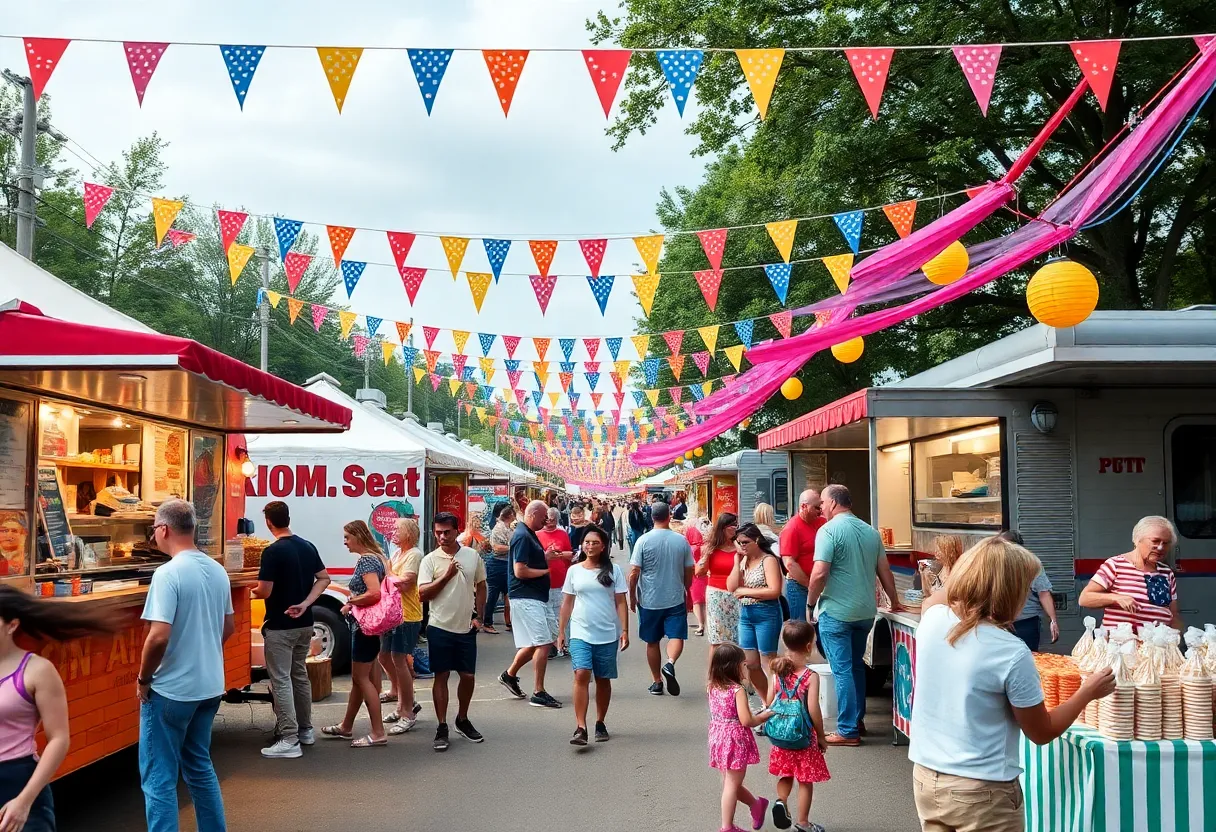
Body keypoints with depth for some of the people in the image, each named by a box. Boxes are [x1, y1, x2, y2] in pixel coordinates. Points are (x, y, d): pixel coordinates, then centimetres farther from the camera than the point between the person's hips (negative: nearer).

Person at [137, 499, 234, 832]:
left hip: (171, 690, -8)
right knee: (199, 766, 21)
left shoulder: (168, 573, -18)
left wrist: (143, 678, -11)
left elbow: (159, 636, -25)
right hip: (209, 686, 8)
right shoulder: (217, 570, 5)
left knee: (159, 777, 2)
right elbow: (228, 627, 15)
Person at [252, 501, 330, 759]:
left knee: (281, 680, -4)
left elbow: (265, 592, -19)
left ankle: (289, 740, -5)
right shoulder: (308, 547, 6)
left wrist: (254, 592, 3)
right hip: (304, 624, 8)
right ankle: (305, 730, 27)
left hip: (280, 626, -8)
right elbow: (324, 579, 7)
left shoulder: (273, 552, -18)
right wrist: (305, 603, -3)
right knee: (300, 675, 19)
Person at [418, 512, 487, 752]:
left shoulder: (472, 556, 3)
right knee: (441, 676, 1)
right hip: (440, 628, -2)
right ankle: (442, 728, 8)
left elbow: (481, 586, 13)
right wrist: (446, 576, -18)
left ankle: (462, 720, 27)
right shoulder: (430, 561, -4)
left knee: (468, 676, 8)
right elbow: (423, 594, -10)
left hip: (467, 628, 2)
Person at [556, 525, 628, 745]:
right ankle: (580, 728, -17)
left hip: (607, 634, 0)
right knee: (581, 675, -15)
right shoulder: (574, 570, 5)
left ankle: (600, 724, 25)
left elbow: (620, 602, 2)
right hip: (580, 633, 0)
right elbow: (567, 603, 9)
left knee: (603, 680, 9)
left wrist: (624, 630, -5)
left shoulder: (613, 570, 2)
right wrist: (561, 632, 7)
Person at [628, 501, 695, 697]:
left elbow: (634, 573, -10)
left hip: (649, 600, 0)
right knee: (676, 637, 2)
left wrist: (632, 596, 3)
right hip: (676, 599, 1)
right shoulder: (681, 540, -2)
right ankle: (670, 664, -26)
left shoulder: (644, 540, -9)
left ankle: (657, 681, 19)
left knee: (652, 642, 12)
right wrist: (686, 591, 23)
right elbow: (689, 572, 5)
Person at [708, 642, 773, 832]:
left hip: (718, 737, 7)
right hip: (735, 740, -6)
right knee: (732, 785, 3)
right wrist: (764, 716, -4)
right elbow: (746, 721, -21)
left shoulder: (712, 688, 1)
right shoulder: (738, 690, -18)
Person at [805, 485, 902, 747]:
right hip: (865, 611, 7)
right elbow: (885, 570, 12)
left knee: (842, 670, -1)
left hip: (836, 611, -6)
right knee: (856, 665, 20)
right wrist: (894, 601, 24)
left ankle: (848, 731, 2)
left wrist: (811, 601, -6)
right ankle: (857, 720, 27)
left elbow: (819, 573, -20)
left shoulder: (829, 530, -13)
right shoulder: (870, 531, 8)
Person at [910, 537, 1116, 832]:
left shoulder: (931, 619, -7)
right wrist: (1087, 692, 4)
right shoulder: (1011, 653, -21)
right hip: (981, 791, -5)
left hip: (926, 777, 6)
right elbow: (1042, 733, -8)